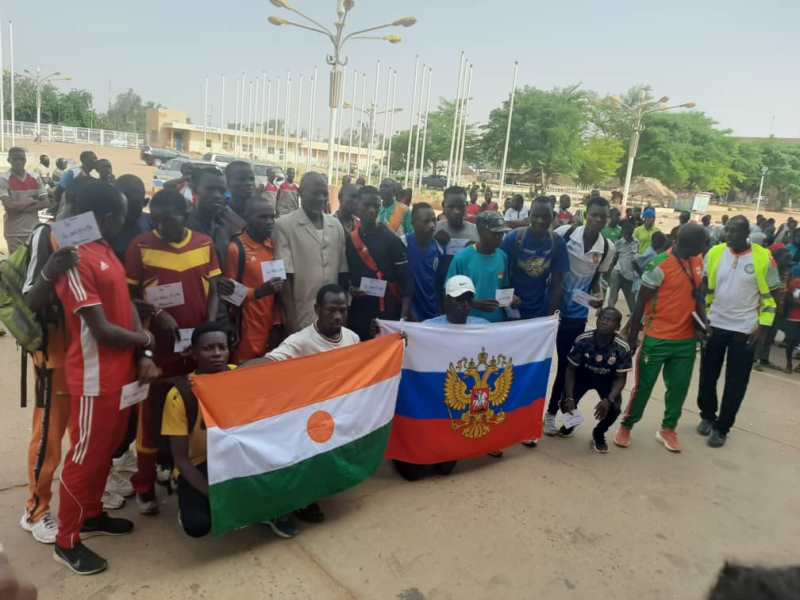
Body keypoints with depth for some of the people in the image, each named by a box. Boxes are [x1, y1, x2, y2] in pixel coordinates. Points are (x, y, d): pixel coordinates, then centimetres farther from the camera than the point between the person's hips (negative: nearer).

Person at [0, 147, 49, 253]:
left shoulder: (35, 179, 6)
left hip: (34, 229, 3)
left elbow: (46, 203, 1)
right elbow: (9, 205, -16)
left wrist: (19, 207, -9)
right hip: (14, 232, -3)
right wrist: (32, 202, -6)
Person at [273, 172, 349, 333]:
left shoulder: (336, 225, 8)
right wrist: (291, 319, -12)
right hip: (301, 318, -4)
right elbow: (285, 276, -10)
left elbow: (342, 271, 12)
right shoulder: (284, 225, -7)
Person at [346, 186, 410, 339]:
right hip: (359, 312, 3)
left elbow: (404, 279, -6)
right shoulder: (348, 240, 5)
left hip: (388, 312, -3)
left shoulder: (391, 239, -3)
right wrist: (349, 289, -7)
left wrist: (404, 315, -14)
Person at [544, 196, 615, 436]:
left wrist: (598, 296, -10)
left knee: (566, 364, 7)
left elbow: (596, 278, 9)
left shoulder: (608, 249, -4)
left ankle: (551, 413, 22)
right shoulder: (565, 233, -12)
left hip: (576, 313, 2)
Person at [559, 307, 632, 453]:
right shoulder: (582, 340, -25)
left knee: (614, 408, -26)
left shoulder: (622, 348, -26)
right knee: (566, 403, -20)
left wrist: (608, 400, -36)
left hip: (607, 380, 0)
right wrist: (569, 397, -28)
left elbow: (621, 378, -19)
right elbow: (570, 370, -16)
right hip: (583, 376, 0)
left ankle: (599, 434, 9)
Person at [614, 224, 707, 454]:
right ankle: (626, 426, 21)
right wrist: (632, 335, -7)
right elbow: (641, 302, -12)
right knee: (644, 385, 4)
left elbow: (697, 294, 15)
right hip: (657, 339, -6)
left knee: (679, 386, 12)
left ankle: (668, 429, 28)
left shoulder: (698, 261, 4)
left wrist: (703, 320, -1)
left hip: (687, 339, 6)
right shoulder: (660, 265, -17)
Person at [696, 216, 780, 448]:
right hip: (715, 325, 2)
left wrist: (763, 326, -8)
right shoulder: (715, 253, -2)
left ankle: (722, 427, 18)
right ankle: (707, 416, 33)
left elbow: (770, 295, -2)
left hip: (745, 329, -2)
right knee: (708, 374, 11)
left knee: (736, 382, 5)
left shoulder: (763, 257, -8)